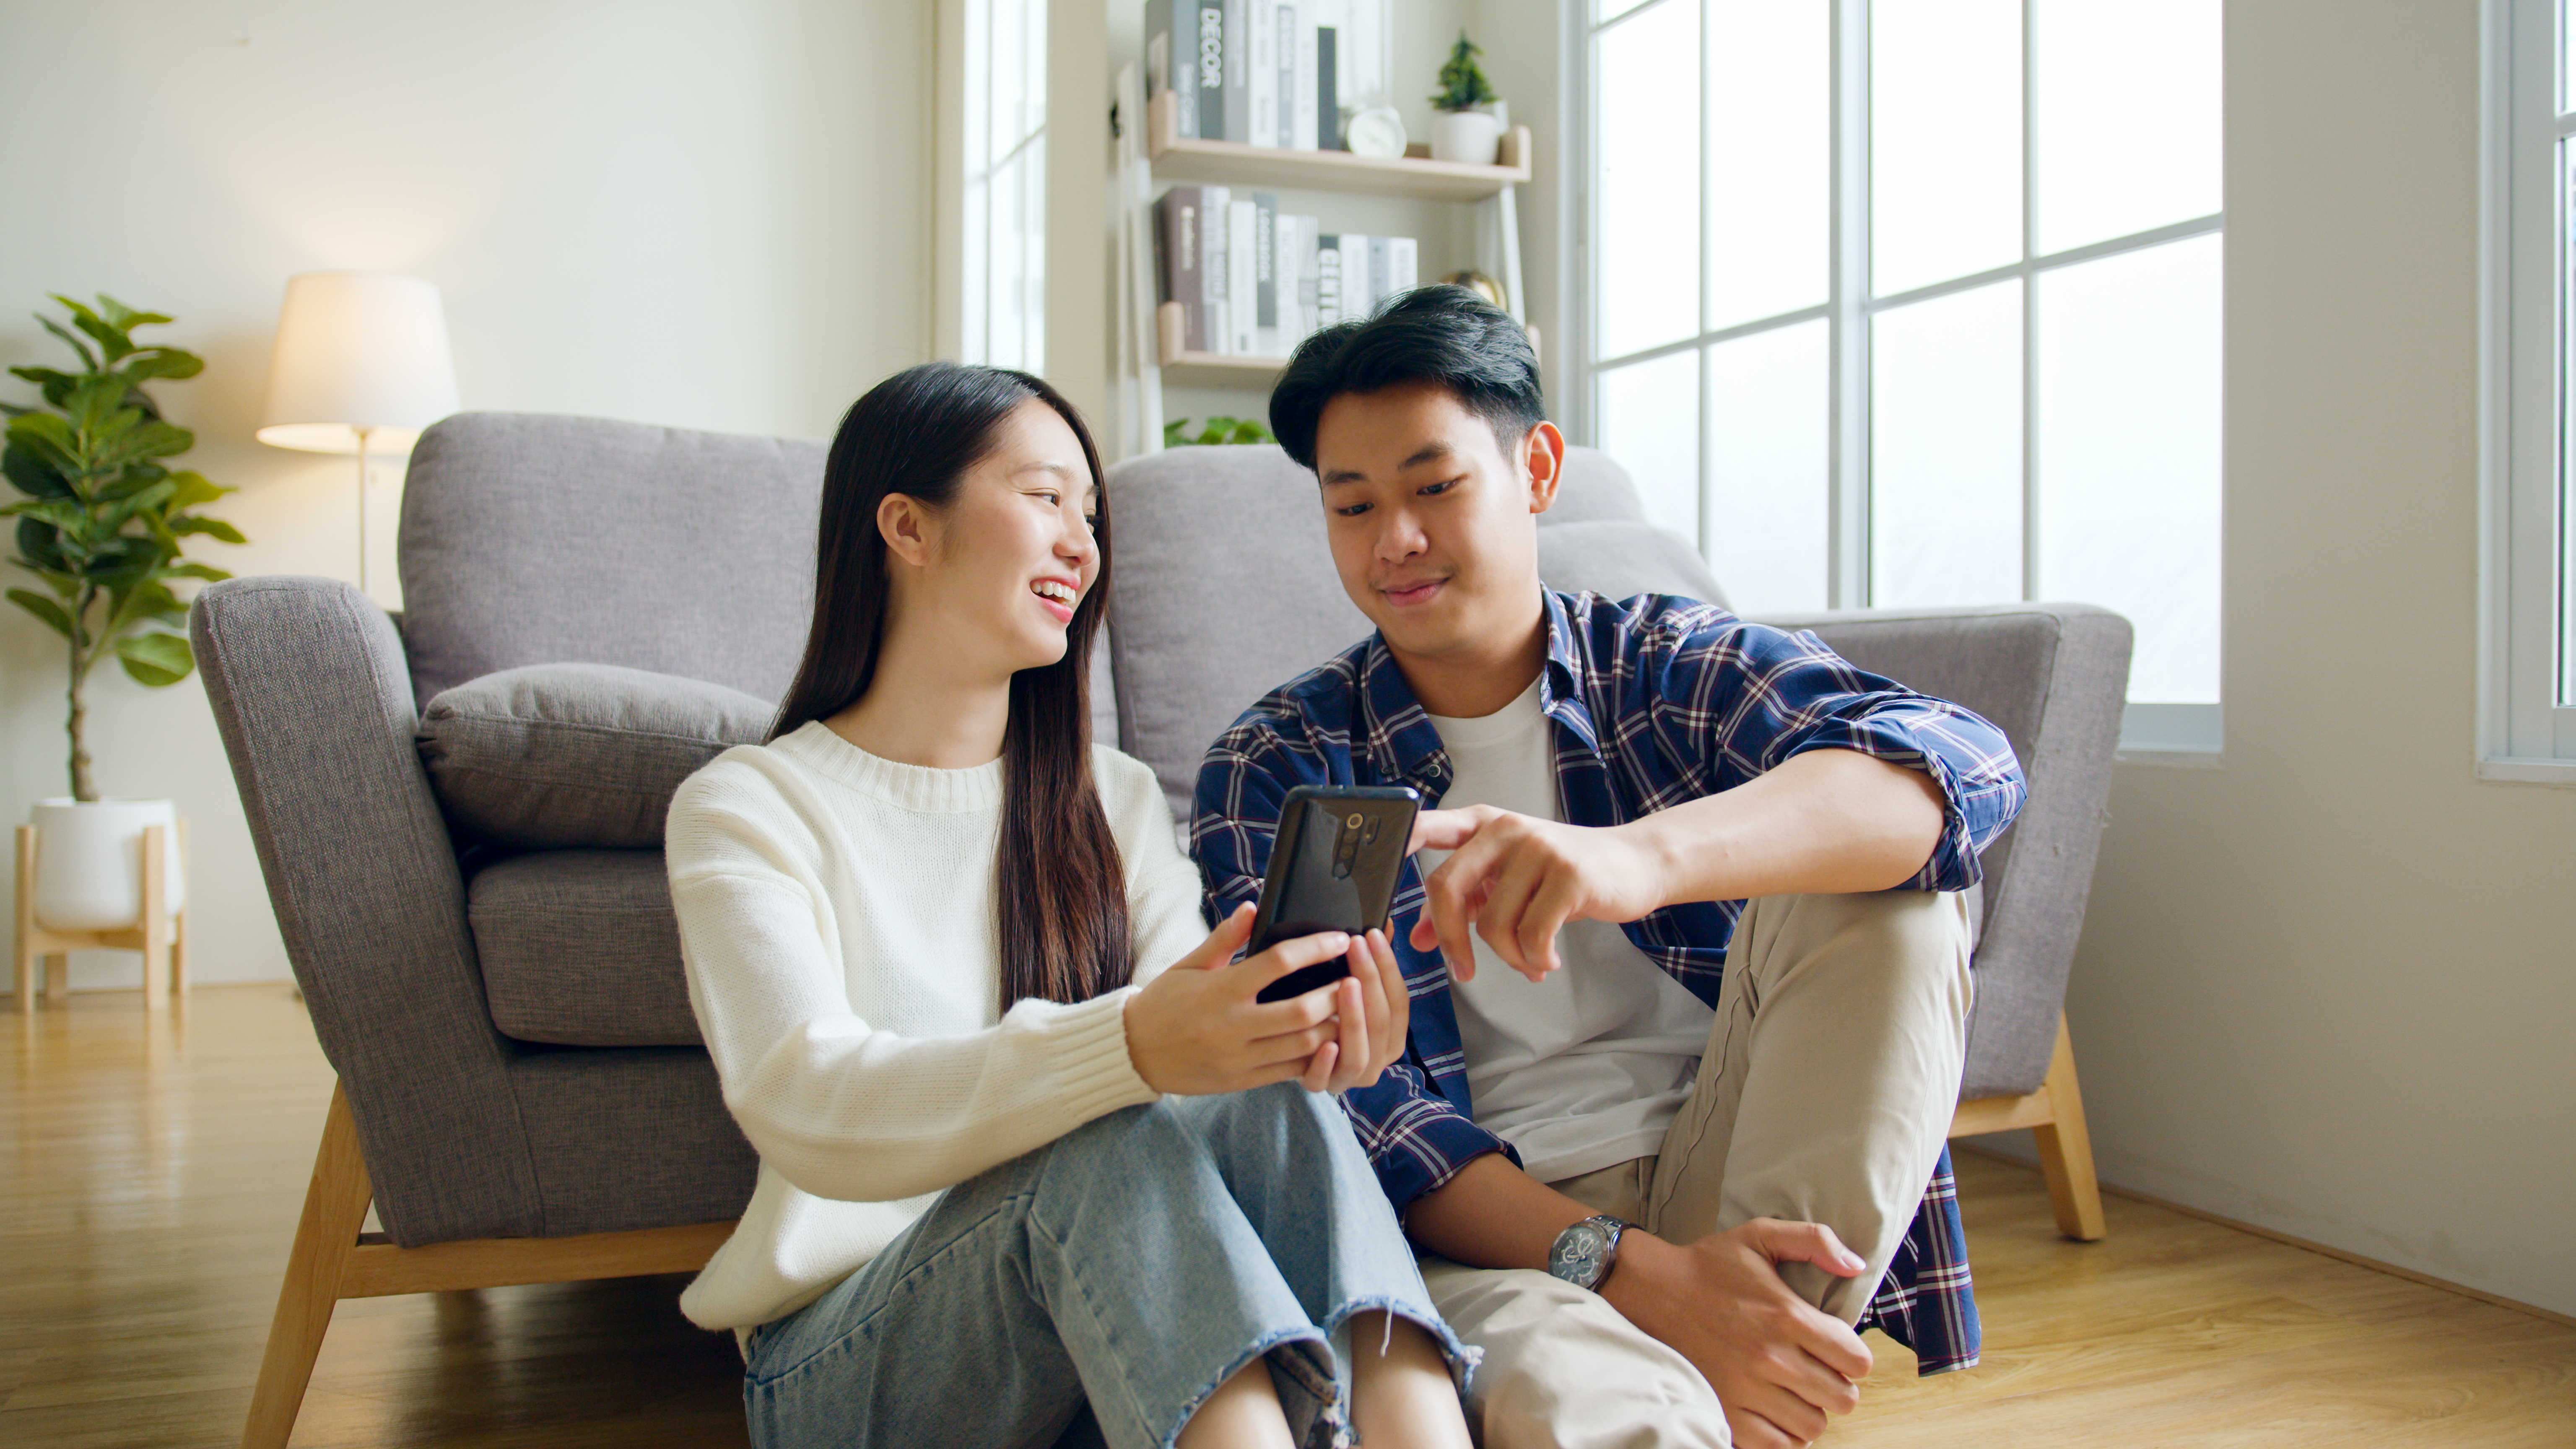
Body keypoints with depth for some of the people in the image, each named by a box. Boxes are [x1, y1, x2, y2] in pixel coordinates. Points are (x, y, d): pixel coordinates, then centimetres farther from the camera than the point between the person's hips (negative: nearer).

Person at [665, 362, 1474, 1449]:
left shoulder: (1116, 803, 13)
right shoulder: (745, 810, -4)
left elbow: (1188, 1043, -3)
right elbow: (808, 1112, -22)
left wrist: (1294, 1044, -29)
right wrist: (1126, 1049, -39)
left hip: (1106, 1361, 4)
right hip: (841, 1360, -3)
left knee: (1265, 1104, -28)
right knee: (1115, 1145, -34)